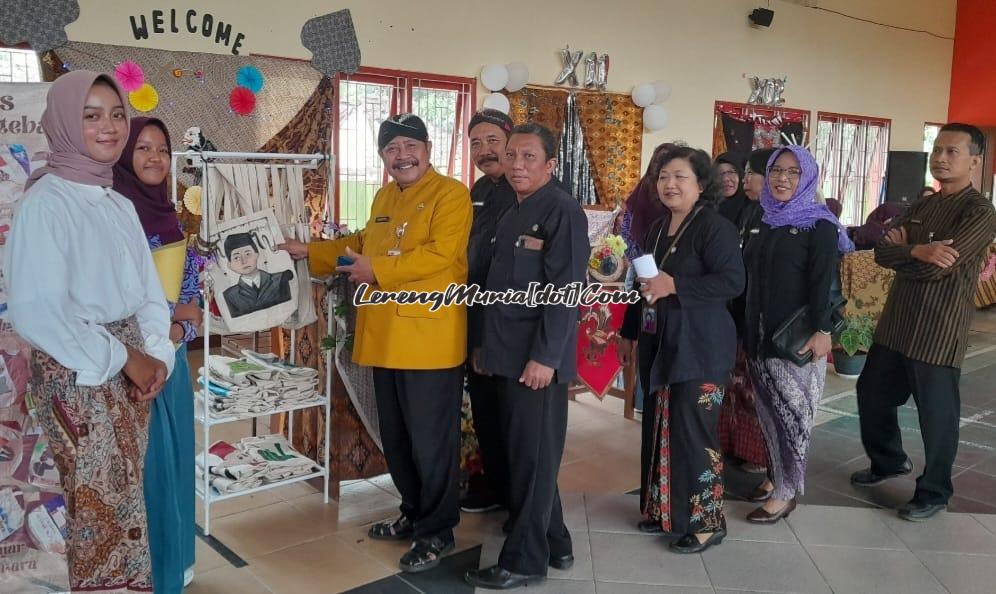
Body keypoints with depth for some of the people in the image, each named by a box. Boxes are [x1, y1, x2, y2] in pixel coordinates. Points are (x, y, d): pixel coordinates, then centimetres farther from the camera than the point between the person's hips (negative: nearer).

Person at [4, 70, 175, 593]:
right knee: (101, 510, 1)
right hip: (76, 376, -7)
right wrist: (122, 359, -15)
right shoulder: (45, 202, -12)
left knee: (126, 501, 13)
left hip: (131, 370, 7)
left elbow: (148, 291, 13)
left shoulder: (120, 206, 10)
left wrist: (155, 354, -3)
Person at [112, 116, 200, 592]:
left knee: (174, 453, 15)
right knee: (150, 459, -1)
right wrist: (171, 317, -12)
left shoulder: (166, 212, 10)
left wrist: (182, 325, -3)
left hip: (172, 353, 8)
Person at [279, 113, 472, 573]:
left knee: (431, 440, 1)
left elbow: (440, 254, -21)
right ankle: (413, 514, 35)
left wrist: (377, 271, -20)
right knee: (395, 437, 18)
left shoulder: (451, 194, -9)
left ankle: (438, 531, 17)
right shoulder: (383, 198, 17)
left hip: (430, 339, -8)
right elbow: (365, 243, 29)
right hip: (385, 338, 9)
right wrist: (309, 252, 23)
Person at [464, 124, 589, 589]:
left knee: (533, 458, 1)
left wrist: (544, 356, -22)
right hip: (508, 355, 9)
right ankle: (554, 544, 28)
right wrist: (486, 346, 19)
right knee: (520, 454, 15)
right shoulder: (513, 214, 16)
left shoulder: (562, 210, -11)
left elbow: (565, 291, -18)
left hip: (537, 358, -9)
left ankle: (524, 560, 12)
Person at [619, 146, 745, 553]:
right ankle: (666, 510, 26)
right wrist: (628, 333, 21)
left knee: (693, 432, -5)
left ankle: (705, 521, 9)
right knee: (663, 429, 13)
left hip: (699, 348, -8)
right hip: (659, 345, 8)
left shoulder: (715, 226, -11)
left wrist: (675, 285, -26)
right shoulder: (658, 228, 13)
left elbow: (733, 281, -21)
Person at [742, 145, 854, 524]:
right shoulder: (768, 222, 11)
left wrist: (822, 331, -21)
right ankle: (775, 475, 26)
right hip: (760, 335, 6)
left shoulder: (819, 225, -8)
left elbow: (822, 283, -15)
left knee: (791, 413, 1)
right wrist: (749, 331, 15)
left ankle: (785, 492, 9)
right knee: (768, 410, 12)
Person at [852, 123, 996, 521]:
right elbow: (882, 253, -1)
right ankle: (889, 462, 40)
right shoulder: (921, 206, 11)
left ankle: (934, 492, 24)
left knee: (937, 414, 5)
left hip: (939, 332, -7)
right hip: (895, 323, 8)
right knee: (872, 393, 18)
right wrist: (917, 251, -20)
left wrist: (903, 252, -6)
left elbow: (936, 268, -23)